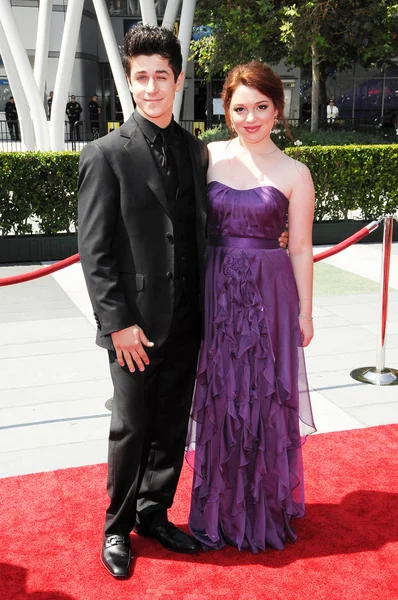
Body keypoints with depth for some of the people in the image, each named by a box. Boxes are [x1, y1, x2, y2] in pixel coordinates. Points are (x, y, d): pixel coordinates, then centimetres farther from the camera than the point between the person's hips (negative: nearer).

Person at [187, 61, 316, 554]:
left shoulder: (294, 174, -1)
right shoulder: (207, 157, 3)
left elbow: (300, 248, 1)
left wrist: (304, 312, 2)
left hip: (269, 296, -1)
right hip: (214, 293, 2)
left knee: (265, 400, 7)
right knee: (217, 398, 10)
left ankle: (267, 511, 29)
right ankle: (219, 510, 29)